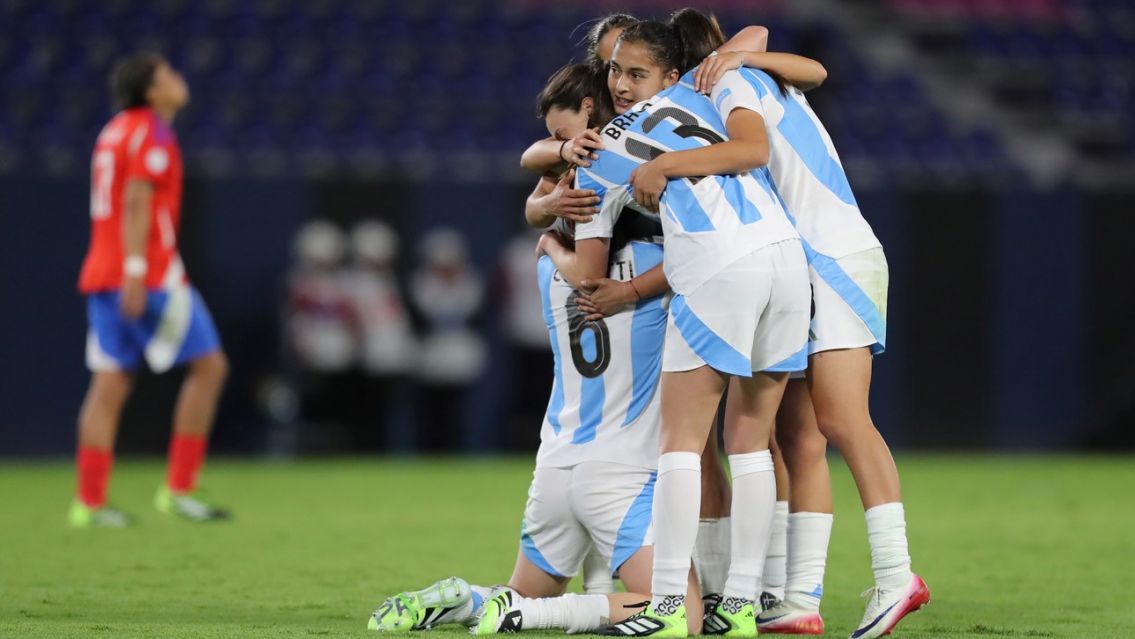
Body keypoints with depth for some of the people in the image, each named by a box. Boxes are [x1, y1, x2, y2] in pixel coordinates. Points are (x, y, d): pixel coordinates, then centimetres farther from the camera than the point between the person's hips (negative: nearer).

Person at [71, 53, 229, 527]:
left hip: (103, 274, 9)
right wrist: (135, 271, -24)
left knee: (109, 385, 5)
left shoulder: (115, 131, 19)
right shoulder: (152, 132, -8)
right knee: (209, 365, -2)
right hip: (150, 274, -9)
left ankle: (89, 502, -1)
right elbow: (136, 202, -18)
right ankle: (179, 488, -5)